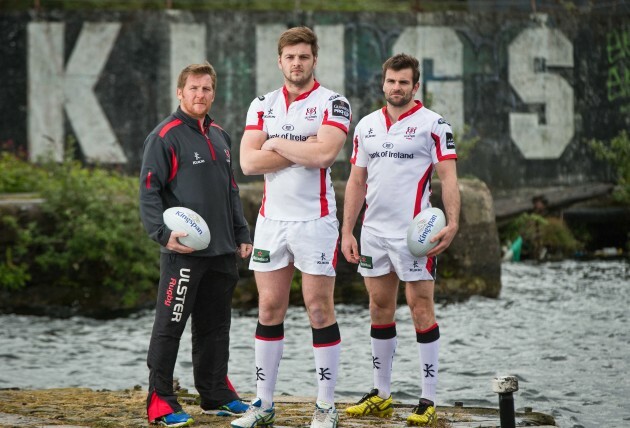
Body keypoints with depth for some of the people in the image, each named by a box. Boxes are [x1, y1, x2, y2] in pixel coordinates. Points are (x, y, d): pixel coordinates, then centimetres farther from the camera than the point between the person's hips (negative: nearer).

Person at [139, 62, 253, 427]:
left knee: (216, 325, 13)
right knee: (170, 326, -5)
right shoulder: (166, 136, -6)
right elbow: (149, 191, -10)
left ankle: (216, 394, 23)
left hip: (222, 251, 7)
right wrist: (163, 233, -21)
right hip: (184, 251, -7)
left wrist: (242, 234, 17)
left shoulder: (220, 136, 16)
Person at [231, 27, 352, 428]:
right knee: (270, 309, 6)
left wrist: (277, 144, -8)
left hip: (315, 221, -4)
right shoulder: (263, 105, 10)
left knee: (320, 310, -3)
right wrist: (302, 149, -11)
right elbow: (249, 162, -3)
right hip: (271, 219, 4)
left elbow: (323, 154, -20)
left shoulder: (333, 104, -3)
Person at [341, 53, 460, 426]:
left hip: (415, 233, -5)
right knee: (380, 308, 10)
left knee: (421, 308, -4)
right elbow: (356, 181, 15)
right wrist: (347, 231, 9)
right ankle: (381, 395, 18)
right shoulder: (367, 126, 12)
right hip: (374, 232, 5)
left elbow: (448, 177, -9)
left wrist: (452, 223, -21)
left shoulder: (433, 124, -4)